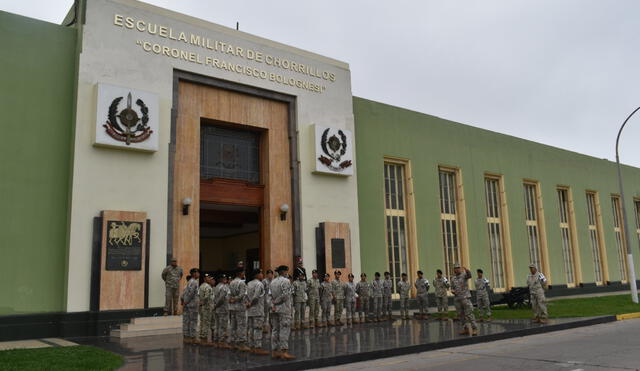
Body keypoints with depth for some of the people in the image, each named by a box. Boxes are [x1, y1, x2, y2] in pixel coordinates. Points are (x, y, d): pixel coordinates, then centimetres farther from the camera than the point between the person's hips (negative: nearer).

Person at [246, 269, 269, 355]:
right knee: (258, 329, -5)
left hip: (250, 310, 8)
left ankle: (252, 347, 15)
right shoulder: (259, 284, -13)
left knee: (251, 329, 10)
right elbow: (256, 297, -20)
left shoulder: (249, 284, 13)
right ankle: (258, 348, -4)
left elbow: (247, 295, 10)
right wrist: (250, 304, -7)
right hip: (258, 310, -8)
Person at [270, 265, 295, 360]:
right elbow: (285, 295, -18)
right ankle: (284, 352, -9)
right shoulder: (286, 281, -9)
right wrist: (276, 302, -7)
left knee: (275, 330, 9)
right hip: (284, 308, -8)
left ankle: (274, 351, 12)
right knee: (284, 330, -6)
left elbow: (270, 295, 6)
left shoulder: (272, 282, 14)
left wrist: (273, 305, -2)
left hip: (274, 309, 8)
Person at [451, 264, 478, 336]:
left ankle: (474, 329, -6)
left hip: (465, 297, -5)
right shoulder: (453, 279, 13)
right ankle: (466, 329, 15)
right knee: (461, 315, 7)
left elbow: (469, 275, -27)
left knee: (469, 314, -9)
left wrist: (466, 270, -47)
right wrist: (453, 291, -6)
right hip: (457, 299, 5)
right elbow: (452, 288, 19)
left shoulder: (464, 275, -3)